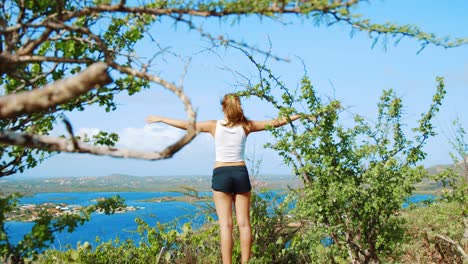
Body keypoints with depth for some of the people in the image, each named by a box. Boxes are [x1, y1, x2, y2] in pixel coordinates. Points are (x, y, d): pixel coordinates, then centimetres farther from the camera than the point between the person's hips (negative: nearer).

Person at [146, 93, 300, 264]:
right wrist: (295, 117, 24)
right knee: (244, 223, 5)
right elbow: (274, 123, 11)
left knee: (225, 224, -3)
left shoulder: (215, 125, -2)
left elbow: (185, 125, 1)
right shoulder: (246, 126, 2)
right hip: (241, 173, 2)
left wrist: (160, 119, 12)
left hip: (221, 174, -1)